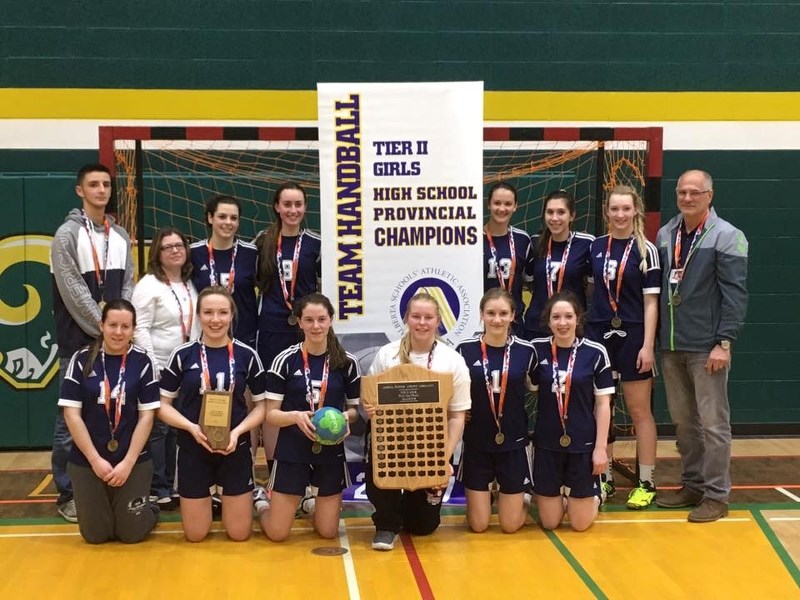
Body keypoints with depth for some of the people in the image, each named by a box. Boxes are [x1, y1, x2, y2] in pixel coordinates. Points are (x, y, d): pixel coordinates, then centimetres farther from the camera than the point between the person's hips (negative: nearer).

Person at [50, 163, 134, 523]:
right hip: (79, 343, -5)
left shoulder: (120, 236, 13)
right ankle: (67, 494, 6)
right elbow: (74, 292, -12)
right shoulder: (68, 234, -6)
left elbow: (127, 284, 11)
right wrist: (103, 329, -14)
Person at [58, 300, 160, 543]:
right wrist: (95, 459, -10)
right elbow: (71, 414, -5)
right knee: (95, 534, 6)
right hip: (86, 461, 1)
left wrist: (128, 462, -12)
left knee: (132, 533, 3)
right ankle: (102, 512, 38)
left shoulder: (142, 361, -4)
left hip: (134, 461, -1)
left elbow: (146, 416, -5)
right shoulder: (82, 359, -3)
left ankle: (149, 512, 35)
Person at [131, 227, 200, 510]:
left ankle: (170, 485, 20)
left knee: (177, 428, 11)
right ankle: (156, 489, 4)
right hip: (159, 368, -7)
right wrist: (151, 366, -18)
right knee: (158, 428, -3)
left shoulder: (190, 285, 12)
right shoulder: (148, 285, -9)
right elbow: (140, 329, -14)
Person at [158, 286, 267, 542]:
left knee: (239, 533, 6)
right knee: (195, 535, 7)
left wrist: (237, 432, -15)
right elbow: (163, 404, -1)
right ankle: (206, 500, 39)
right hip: (193, 448, 0)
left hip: (235, 447, 0)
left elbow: (261, 404, 2)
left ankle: (228, 500, 38)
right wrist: (192, 427, -18)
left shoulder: (247, 355, -3)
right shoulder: (183, 355, -5)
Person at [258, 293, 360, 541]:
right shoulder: (285, 360, -8)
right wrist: (296, 416, -25)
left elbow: (356, 409, 7)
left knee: (328, 532, 8)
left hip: (331, 452, 2)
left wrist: (346, 416, -16)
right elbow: (271, 414, -6)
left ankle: (312, 505, 43)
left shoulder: (347, 362, -3)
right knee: (277, 533, 2)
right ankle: (262, 507, 37)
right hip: (292, 452, -2)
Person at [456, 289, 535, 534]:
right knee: (478, 525, 5)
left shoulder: (525, 351, -7)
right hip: (477, 442, 0)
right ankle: (486, 494, 37)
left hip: (513, 442, 0)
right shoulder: (465, 350, -7)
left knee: (511, 525, 5)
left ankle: (522, 497, 37)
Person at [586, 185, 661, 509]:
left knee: (639, 410, 3)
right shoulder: (596, 246, 7)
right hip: (599, 334, 4)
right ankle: (603, 478, 20)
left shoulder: (646, 250, -5)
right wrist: (587, 326, 8)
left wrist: (648, 345, -12)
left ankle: (646, 483, 12)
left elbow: (651, 301, -7)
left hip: (632, 336, -4)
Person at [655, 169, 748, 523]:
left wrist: (724, 342, -17)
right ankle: (693, 485, 25)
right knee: (683, 421, 13)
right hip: (671, 347, 6)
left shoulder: (726, 237, -7)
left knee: (712, 423, -1)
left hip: (706, 347, -6)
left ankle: (716, 495, 8)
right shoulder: (665, 235, 9)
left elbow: (735, 294, -11)